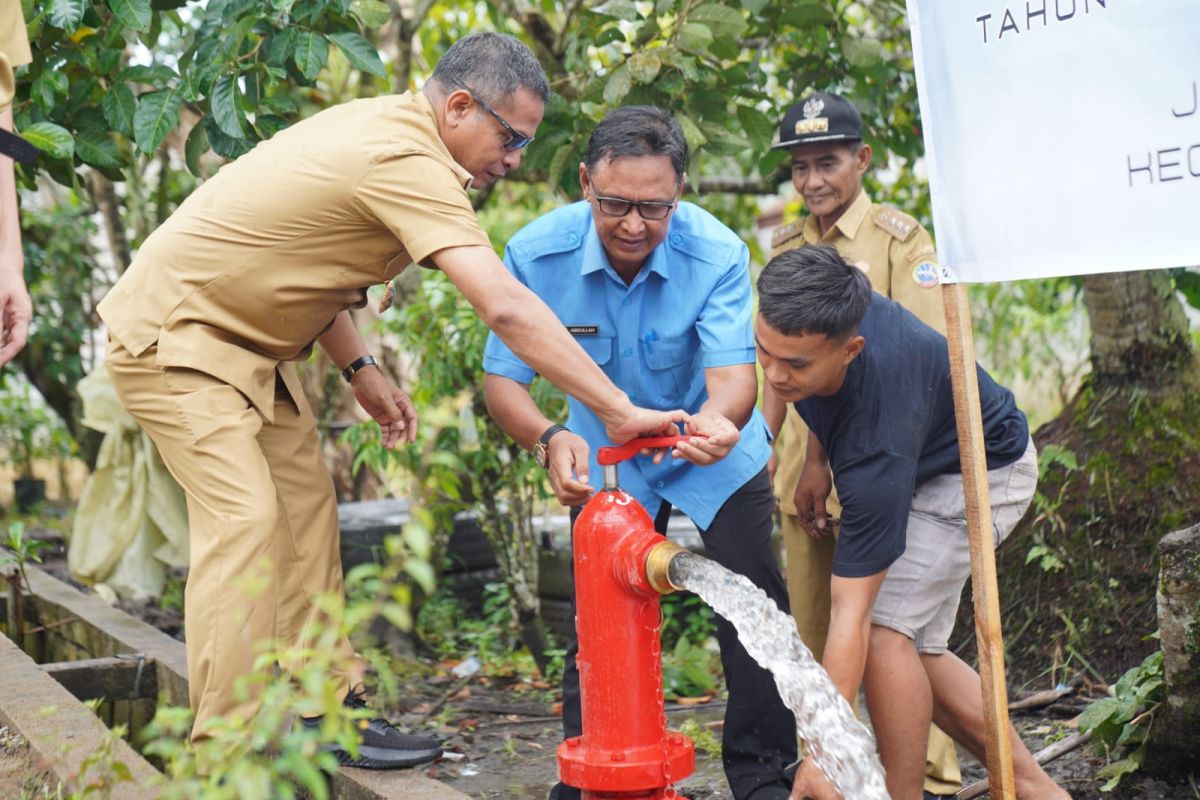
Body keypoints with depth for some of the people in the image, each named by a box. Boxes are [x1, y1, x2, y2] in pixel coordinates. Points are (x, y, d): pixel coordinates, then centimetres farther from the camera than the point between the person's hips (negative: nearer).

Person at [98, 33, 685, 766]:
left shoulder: (380, 125, 4)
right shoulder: (407, 162, -27)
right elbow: (506, 307, -35)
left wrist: (359, 368, 8)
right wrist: (618, 410, -34)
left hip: (243, 339, 10)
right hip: (172, 335, -10)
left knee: (306, 508, 8)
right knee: (244, 519, -18)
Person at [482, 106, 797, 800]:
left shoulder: (716, 253, -28)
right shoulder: (538, 253, -25)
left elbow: (734, 369, -37)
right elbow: (504, 378, -24)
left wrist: (719, 418, -62)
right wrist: (550, 439, -45)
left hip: (715, 455, -1)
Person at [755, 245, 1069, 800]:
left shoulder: (876, 446, -43)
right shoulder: (811, 315, -26)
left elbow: (850, 617, -40)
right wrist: (816, 458, -2)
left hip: (980, 472, -8)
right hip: (921, 465, 8)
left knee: (882, 628, -23)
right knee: (912, 646, 6)